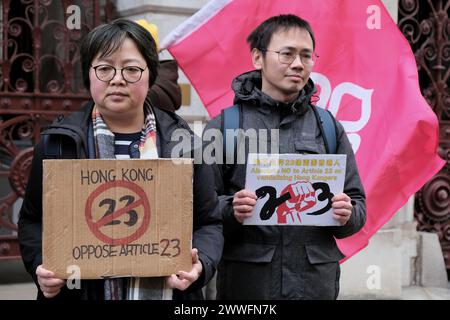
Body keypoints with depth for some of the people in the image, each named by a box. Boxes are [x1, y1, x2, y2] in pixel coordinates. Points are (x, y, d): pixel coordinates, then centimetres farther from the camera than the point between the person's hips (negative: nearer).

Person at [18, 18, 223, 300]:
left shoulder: (181, 140, 1)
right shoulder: (58, 142, 0)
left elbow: (209, 223, 6)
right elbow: (33, 220, 8)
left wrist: (200, 264, -13)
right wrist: (41, 266, -11)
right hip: (77, 290, 0)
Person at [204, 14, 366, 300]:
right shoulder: (223, 127, 2)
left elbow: (358, 206, 11)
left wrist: (347, 214, -10)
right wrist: (231, 210, -21)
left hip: (316, 282, 2)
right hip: (246, 280, -2)